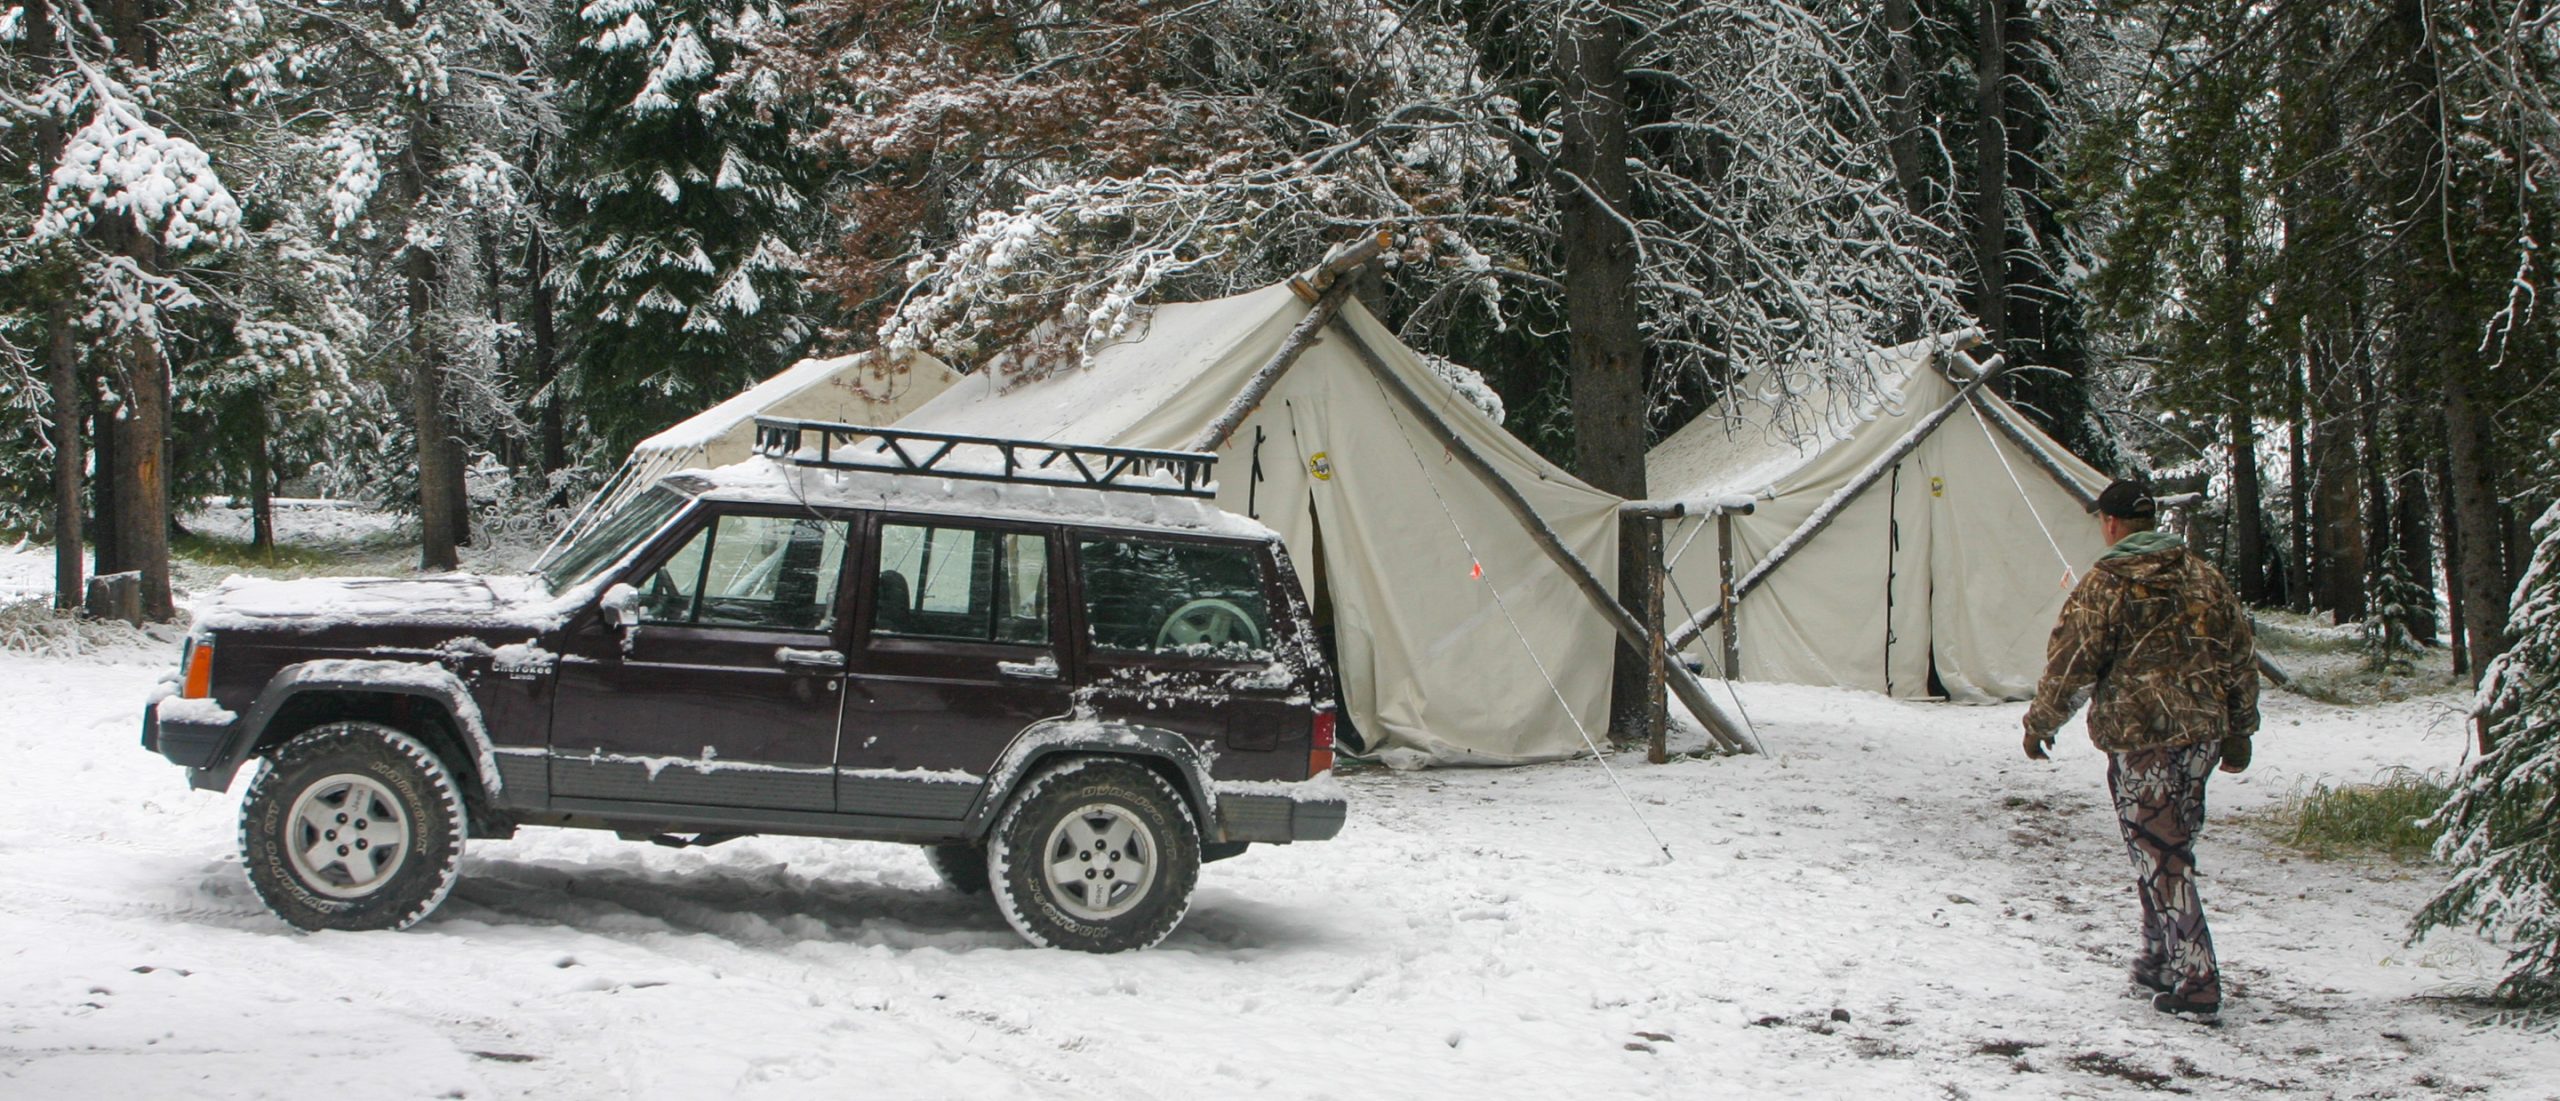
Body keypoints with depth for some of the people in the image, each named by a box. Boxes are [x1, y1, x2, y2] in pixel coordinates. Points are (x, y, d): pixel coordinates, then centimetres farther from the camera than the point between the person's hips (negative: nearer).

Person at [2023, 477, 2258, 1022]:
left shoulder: (2106, 584, -8)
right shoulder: (2203, 576, 11)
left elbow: (2071, 664, -8)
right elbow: (2242, 658, 14)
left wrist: (2040, 722, 6)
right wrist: (2239, 732, 23)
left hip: (2140, 737, -6)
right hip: (2202, 734, 7)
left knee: (2160, 860, -3)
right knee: (2173, 849, 19)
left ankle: (2196, 983, -7)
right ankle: (2160, 961, 28)